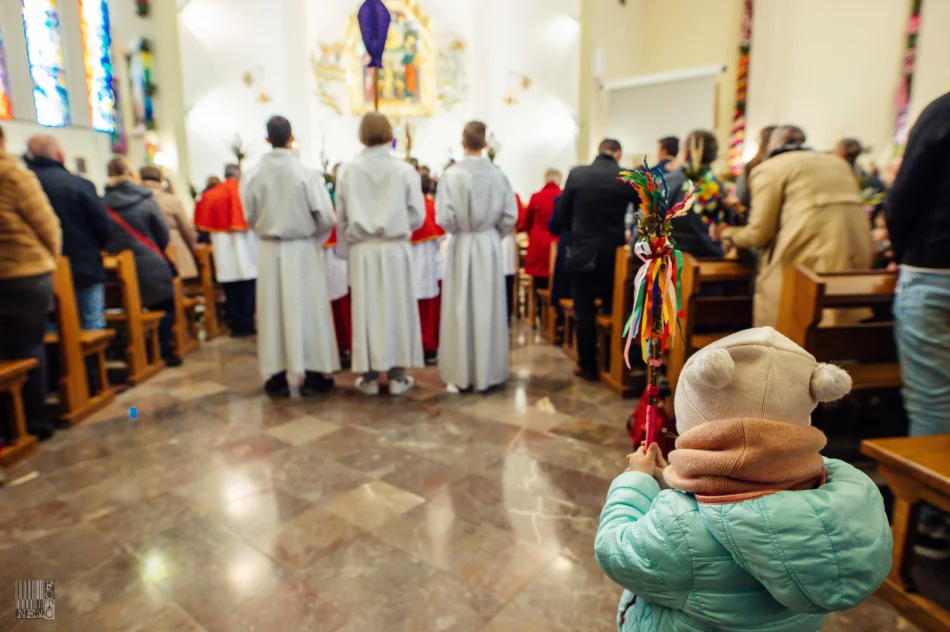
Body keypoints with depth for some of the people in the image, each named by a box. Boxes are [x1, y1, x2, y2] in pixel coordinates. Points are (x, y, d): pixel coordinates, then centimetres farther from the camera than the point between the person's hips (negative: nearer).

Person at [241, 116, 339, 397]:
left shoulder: (253, 177, -5)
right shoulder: (307, 174, -12)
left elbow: (250, 217, 3)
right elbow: (325, 217, -11)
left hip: (270, 250, 2)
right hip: (302, 250, -2)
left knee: (274, 311, 9)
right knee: (306, 309, 6)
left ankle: (278, 376, 16)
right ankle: (311, 373, 12)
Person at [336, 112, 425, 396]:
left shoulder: (348, 169, -2)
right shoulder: (404, 169, -5)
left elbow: (341, 216, 1)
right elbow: (417, 215, -3)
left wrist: (347, 248, 12)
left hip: (362, 250, 1)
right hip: (396, 249, -1)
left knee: (366, 309, 7)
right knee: (397, 308, 7)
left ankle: (370, 377, 14)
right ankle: (397, 376, 13)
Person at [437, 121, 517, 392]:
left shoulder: (451, 175, -10)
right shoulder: (498, 175, -3)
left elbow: (444, 218, -12)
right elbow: (510, 216, -3)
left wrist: (459, 229, 9)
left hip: (461, 246, -2)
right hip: (490, 247, 2)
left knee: (461, 309, 7)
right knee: (488, 309, 9)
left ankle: (461, 373, 14)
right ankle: (488, 372, 17)